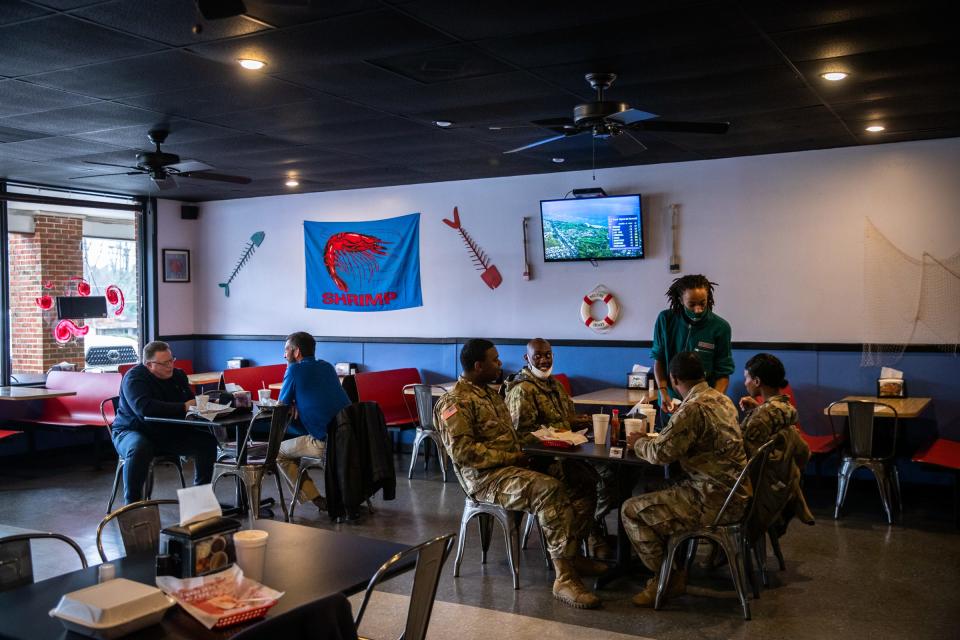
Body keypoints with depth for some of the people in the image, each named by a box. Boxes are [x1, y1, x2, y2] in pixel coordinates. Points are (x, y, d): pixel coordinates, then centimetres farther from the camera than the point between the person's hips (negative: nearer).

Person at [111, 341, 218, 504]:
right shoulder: (134, 378, -17)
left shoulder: (177, 375, 6)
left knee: (207, 441, -9)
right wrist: (183, 407, -35)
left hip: (170, 432, 6)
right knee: (139, 449, -40)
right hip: (132, 431, -6)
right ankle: (132, 503, -24)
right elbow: (144, 408, -34)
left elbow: (191, 400, 12)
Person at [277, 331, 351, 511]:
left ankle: (315, 499, 8)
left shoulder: (294, 370, -1)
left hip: (326, 443, -7)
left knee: (279, 451, 16)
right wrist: (298, 405, 11)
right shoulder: (327, 366, 18)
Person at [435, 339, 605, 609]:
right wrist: (511, 457, -17)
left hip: (511, 465, 9)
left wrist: (522, 453, 4)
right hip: (484, 477, -9)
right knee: (549, 490, -31)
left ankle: (571, 553, 3)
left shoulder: (490, 393, 19)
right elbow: (462, 452, -20)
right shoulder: (456, 402, -11)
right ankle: (564, 577, -27)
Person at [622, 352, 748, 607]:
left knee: (632, 511, -4)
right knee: (657, 497, 26)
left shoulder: (693, 409, -20)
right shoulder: (721, 399, 9)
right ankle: (673, 569, 25)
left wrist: (638, 442, -1)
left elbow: (660, 453, -21)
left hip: (715, 501, -10)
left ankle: (669, 578, 7)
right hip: (734, 493, 10)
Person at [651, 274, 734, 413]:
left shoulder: (720, 327, -10)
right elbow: (659, 360, 1)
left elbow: (723, 373, -6)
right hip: (671, 403, 2)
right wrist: (663, 392, -11)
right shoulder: (665, 320, -7)